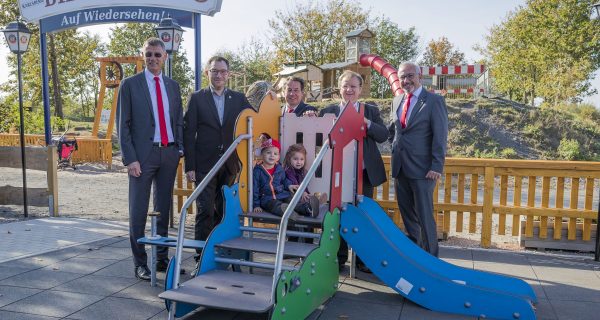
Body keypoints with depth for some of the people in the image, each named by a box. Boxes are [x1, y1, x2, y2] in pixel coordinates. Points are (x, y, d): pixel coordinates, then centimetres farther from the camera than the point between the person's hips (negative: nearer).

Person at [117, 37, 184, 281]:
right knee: (139, 210, 1)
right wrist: (130, 159, -12)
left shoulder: (173, 86, 13)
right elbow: (123, 125, -4)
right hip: (143, 154, -4)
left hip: (169, 153, 4)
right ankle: (140, 263, 11)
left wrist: (179, 149, 4)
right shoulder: (130, 84, 1)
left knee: (164, 208, 12)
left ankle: (162, 258, 23)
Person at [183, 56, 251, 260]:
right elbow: (188, 133, -1)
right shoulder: (197, 98, 2)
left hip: (229, 165, 3)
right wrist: (189, 166, -6)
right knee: (205, 210, -5)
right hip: (205, 164, -3)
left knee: (224, 211, 10)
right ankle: (202, 255, 4)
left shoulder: (239, 98, 10)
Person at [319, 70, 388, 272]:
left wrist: (366, 122, -19)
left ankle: (363, 259, 20)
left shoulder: (371, 111, 6)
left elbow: (383, 136, -4)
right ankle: (339, 258, 21)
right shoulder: (328, 112, 6)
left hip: (365, 172, 0)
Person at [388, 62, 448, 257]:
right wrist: (395, 148, 13)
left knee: (424, 215, -1)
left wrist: (437, 167, -16)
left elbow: (440, 136, -11)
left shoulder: (434, 101, -6)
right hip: (400, 167, 6)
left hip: (421, 169, -6)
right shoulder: (397, 101, 13)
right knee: (407, 215, 13)